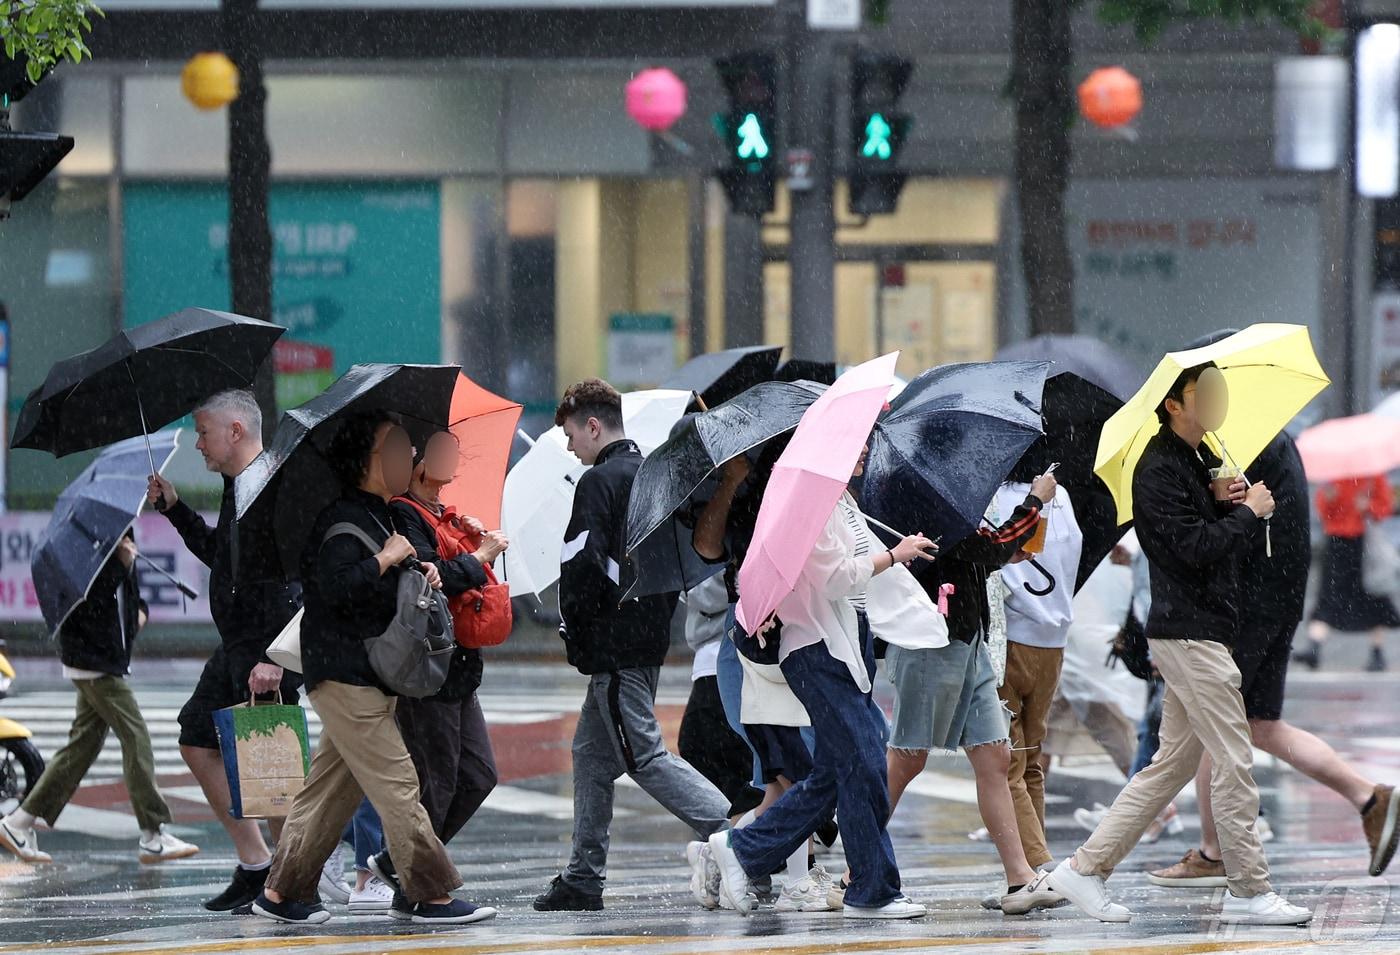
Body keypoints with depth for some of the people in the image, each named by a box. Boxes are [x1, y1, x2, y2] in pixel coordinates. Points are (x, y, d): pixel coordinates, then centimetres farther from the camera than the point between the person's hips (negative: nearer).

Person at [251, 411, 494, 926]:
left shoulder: (383, 518, 17)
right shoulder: (342, 521, -15)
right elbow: (336, 585, -29)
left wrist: (422, 572, 11)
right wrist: (385, 559, -19)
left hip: (372, 677, 10)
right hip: (345, 675, -10)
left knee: (332, 787, 12)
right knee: (395, 783, -10)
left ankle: (282, 893, 17)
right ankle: (431, 894, -9)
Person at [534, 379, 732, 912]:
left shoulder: (599, 482, -13)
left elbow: (582, 563, -20)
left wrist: (574, 628, -7)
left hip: (613, 644, -10)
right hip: (651, 638, 10)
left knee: (645, 756, -9)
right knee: (593, 753, 14)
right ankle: (584, 878, 17)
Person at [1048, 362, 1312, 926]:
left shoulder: (1199, 461, 18)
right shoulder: (1159, 470, -14)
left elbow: (1219, 537, 21)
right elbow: (1193, 547, -22)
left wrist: (1233, 504, 1)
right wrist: (1247, 512, -10)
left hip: (1196, 633, 10)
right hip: (1188, 632, -10)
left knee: (1173, 763, 11)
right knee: (1235, 762, -7)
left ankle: (1087, 867, 13)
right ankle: (1249, 891, -1)